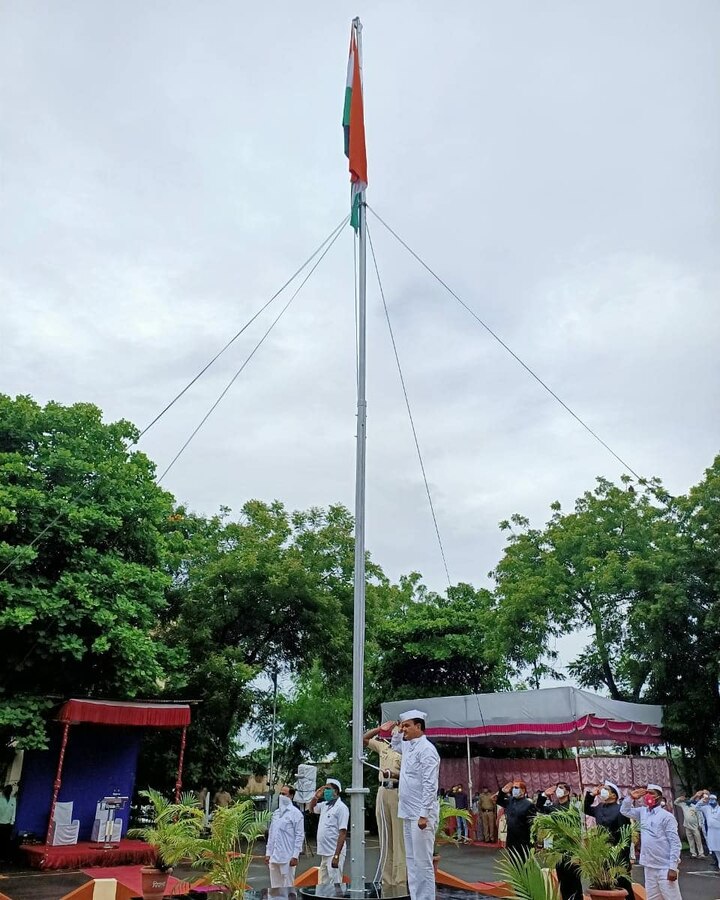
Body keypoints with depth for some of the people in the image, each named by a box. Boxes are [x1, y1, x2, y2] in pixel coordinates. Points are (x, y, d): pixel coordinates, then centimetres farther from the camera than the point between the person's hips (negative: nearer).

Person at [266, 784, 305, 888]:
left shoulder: (296, 813, -7)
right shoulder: (276, 813, 12)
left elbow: (300, 836, -9)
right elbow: (271, 834, 16)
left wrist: (295, 856, -13)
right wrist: (268, 853, 12)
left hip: (287, 857, -6)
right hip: (274, 856, 6)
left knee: (287, 886, 1)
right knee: (275, 886, 11)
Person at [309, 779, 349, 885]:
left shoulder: (341, 807, -13)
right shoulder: (324, 805, 11)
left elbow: (343, 833, -17)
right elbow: (311, 808, 30)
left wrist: (336, 856, -22)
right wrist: (316, 797, 10)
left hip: (334, 853, -8)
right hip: (324, 853, 8)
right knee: (323, 884, 14)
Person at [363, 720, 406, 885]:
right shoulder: (383, 745, 14)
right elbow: (364, 739, 20)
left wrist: (395, 775, -28)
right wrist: (380, 728, 11)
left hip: (398, 791, -6)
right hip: (382, 791, 7)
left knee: (399, 836, -5)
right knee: (384, 836, 12)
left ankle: (400, 877, 0)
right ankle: (387, 878, 20)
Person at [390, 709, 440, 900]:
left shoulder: (426, 749, -14)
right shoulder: (407, 746, 12)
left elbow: (429, 785, -19)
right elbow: (395, 744, 37)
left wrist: (424, 815, -22)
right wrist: (397, 730, 18)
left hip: (421, 815, -9)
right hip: (408, 814, 9)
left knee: (423, 862, -5)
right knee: (411, 861, 13)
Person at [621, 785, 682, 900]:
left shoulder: (666, 816, -11)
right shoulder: (642, 812, 8)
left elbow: (675, 843, -13)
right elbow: (624, 811, 18)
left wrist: (673, 868, -17)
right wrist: (631, 797, 4)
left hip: (665, 868, -6)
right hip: (649, 867, 7)